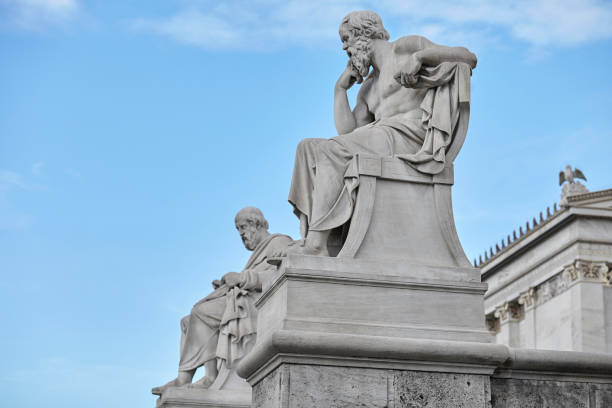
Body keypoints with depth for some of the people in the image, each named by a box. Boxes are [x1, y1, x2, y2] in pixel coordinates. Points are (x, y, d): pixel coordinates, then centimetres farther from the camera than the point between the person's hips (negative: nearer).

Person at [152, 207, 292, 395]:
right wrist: (226, 286, 8)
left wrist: (243, 277, -16)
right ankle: (183, 379, -18)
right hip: (247, 304, 10)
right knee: (189, 322, -3)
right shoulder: (259, 253, 33)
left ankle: (211, 377, -24)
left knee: (202, 312, -23)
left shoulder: (281, 243, 4)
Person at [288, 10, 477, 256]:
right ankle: (306, 239, -25)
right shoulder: (368, 89, 29)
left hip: (408, 136, -8)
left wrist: (419, 56, -14)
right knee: (308, 148, -9)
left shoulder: (404, 47, 10)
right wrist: (340, 89, 19)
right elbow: (347, 132, 15)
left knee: (332, 151, -26)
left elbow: (468, 58, 0)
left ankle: (317, 243, -36)